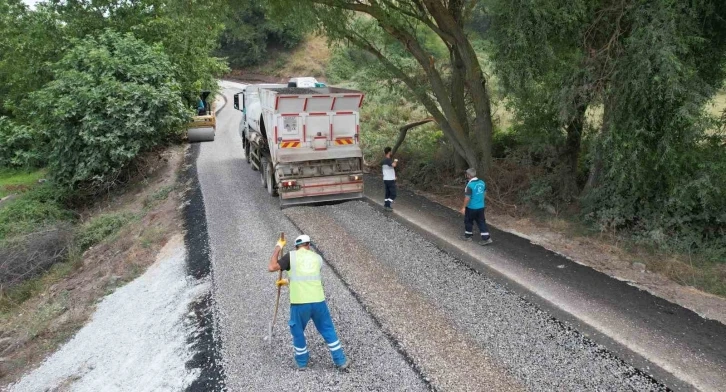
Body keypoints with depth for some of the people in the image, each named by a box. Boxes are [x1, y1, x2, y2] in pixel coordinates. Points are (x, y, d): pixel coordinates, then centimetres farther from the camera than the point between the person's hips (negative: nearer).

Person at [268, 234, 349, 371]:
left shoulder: (291, 256, 1)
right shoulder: (317, 258, 14)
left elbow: (271, 268, -3)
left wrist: (278, 248, 8)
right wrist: (288, 281, 35)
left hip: (299, 303, -2)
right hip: (318, 301, 2)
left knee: (297, 332, 21)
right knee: (328, 330, 17)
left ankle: (302, 362, 33)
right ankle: (341, 361, 23)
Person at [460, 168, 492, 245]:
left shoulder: (470, 185, -22)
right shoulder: (482, 182, 0)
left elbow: (467, 198, -20)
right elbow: (484, 193, 12)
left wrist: (464, 207, -11)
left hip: (471, 207, -6)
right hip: (481, 206, 6)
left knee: (468, 221, 14)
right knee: (481, 222, 11)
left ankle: (468, 236, 28)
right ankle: (486, 238, 7)